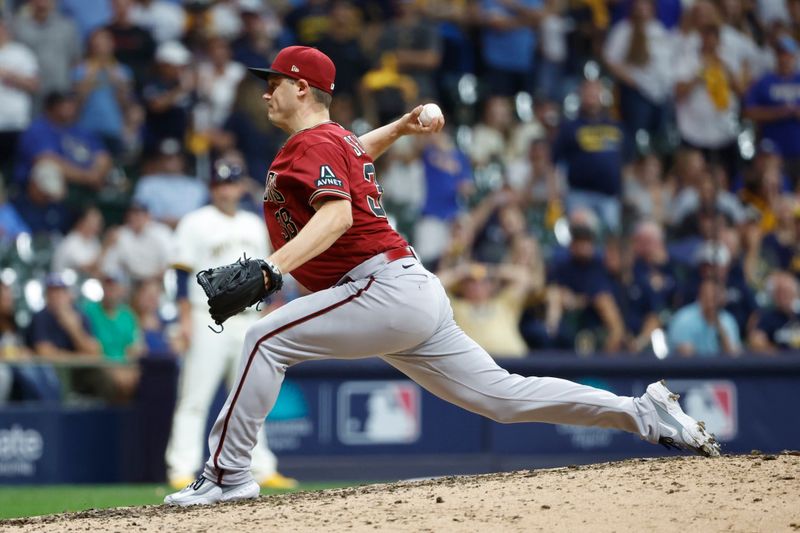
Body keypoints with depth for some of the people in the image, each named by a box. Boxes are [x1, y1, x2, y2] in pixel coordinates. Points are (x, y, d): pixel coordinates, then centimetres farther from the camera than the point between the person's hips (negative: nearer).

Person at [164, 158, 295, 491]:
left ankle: (261, 468, 13)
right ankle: (182, 470, -9)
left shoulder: (253, 225, 16)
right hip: (208, 322, -6)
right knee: (195, 398, -8)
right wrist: (186, 319, -14)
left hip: (246, 322, 6)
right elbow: (183, 274, -6)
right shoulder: (196, 224, -1)